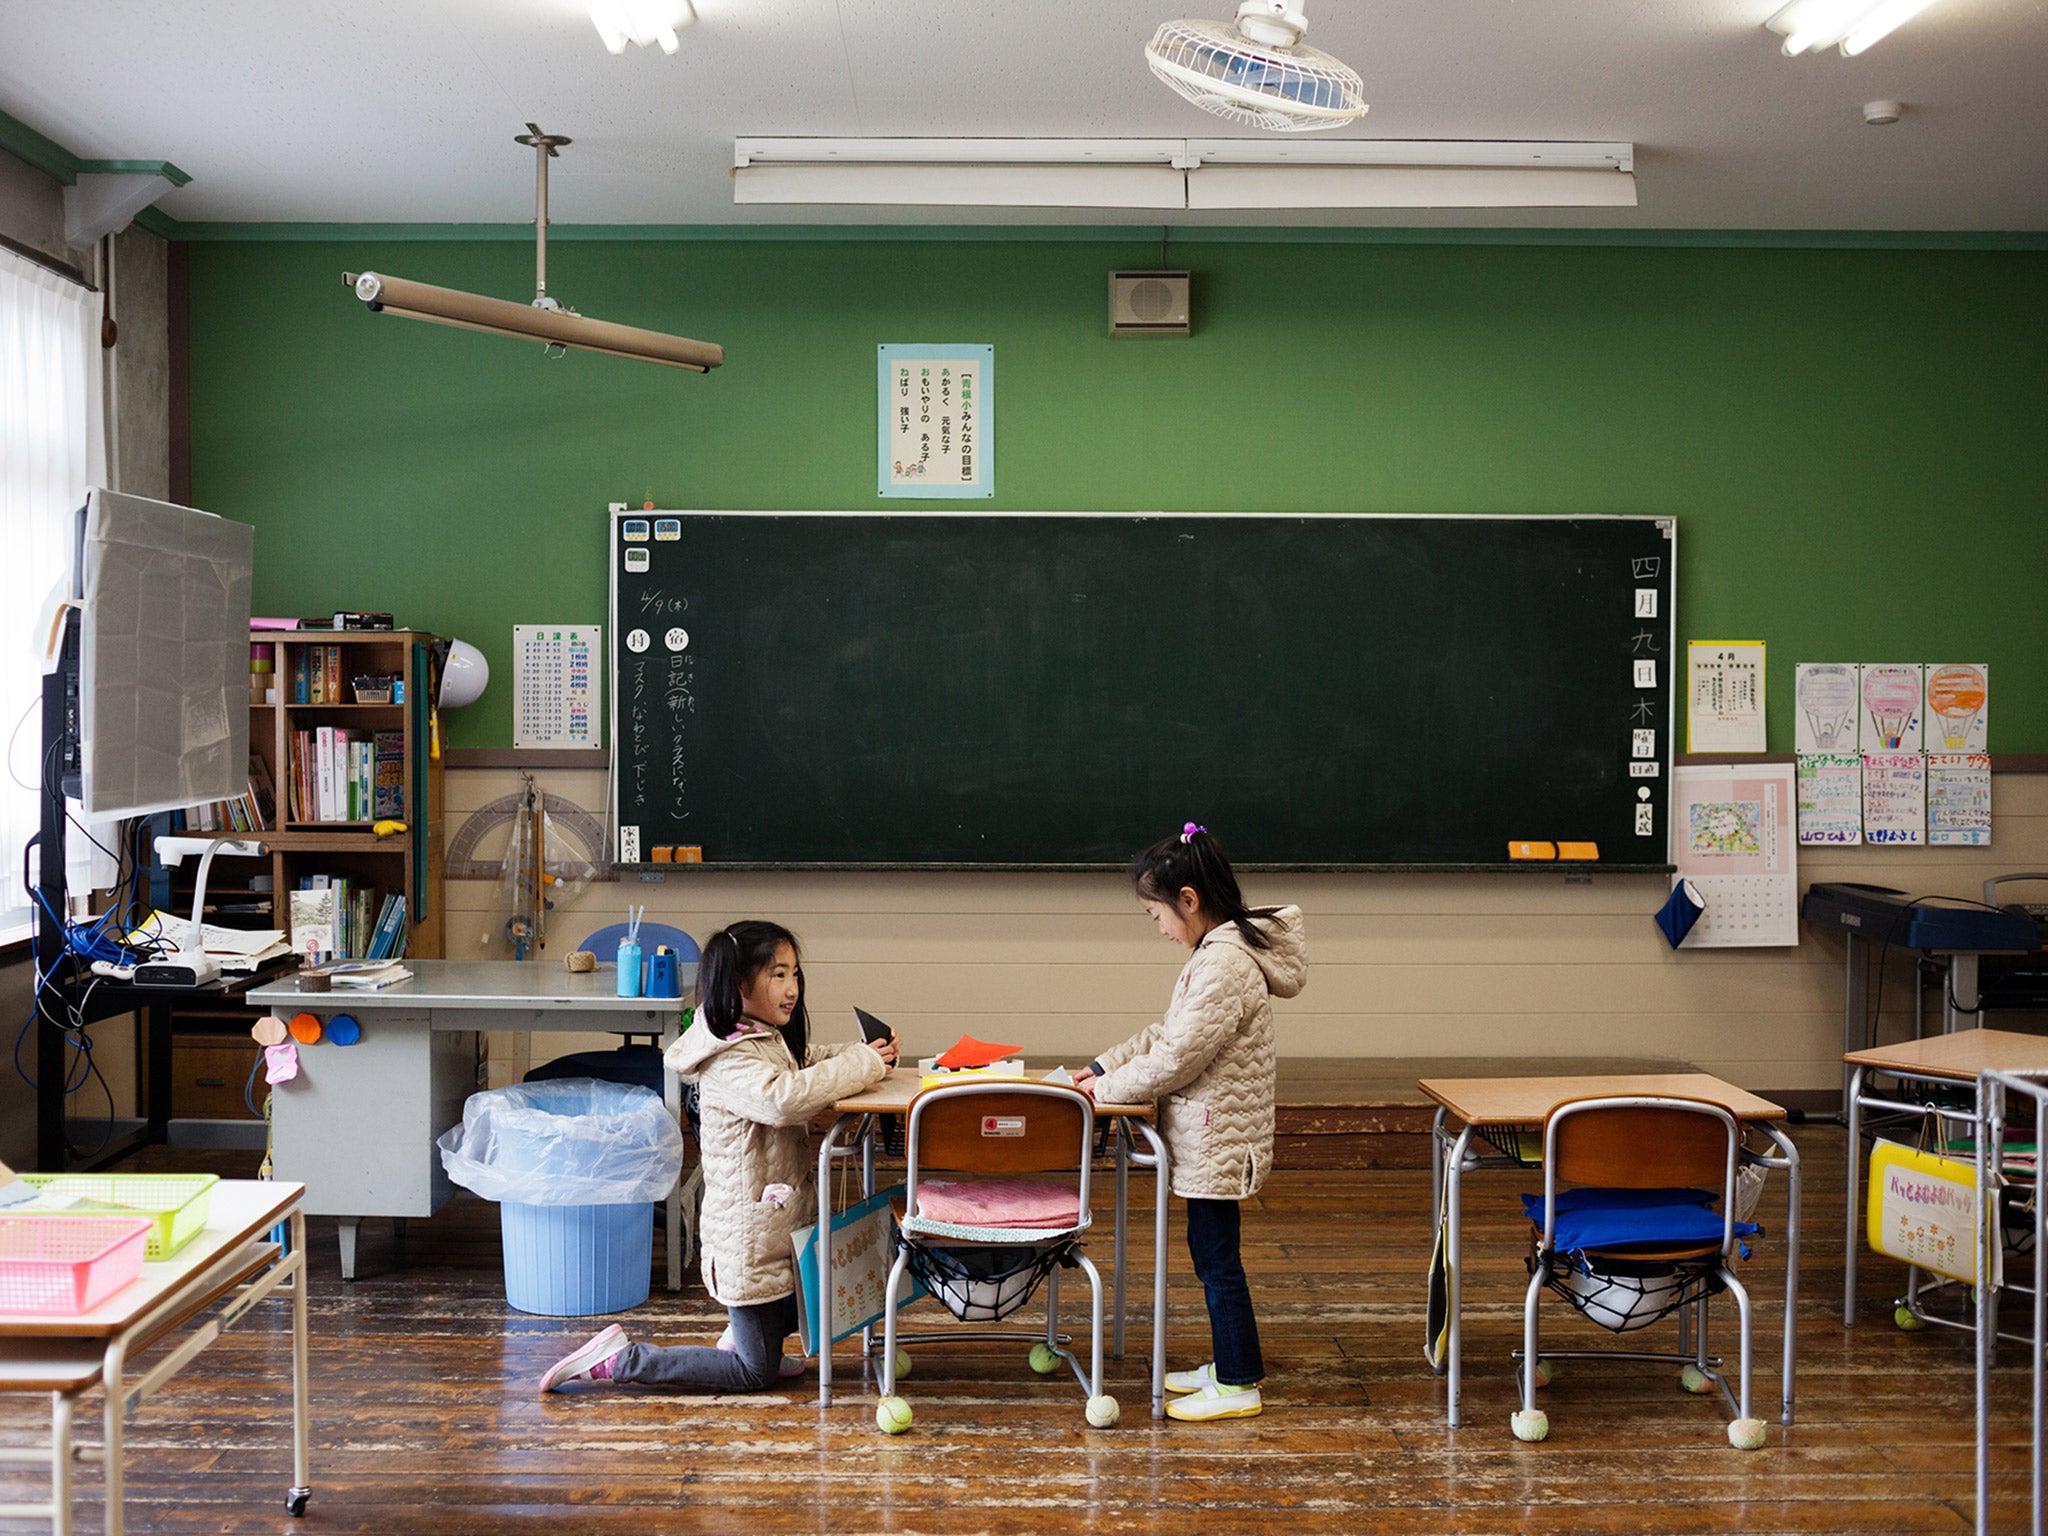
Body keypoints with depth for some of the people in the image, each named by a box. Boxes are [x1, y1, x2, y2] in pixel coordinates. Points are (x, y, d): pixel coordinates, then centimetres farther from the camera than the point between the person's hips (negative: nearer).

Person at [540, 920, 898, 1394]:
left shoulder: (771, 1039, 8)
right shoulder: (729, 1061, -23)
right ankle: (617, 1359, 5)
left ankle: (742, 1337, 27)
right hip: (750, 1232, -9)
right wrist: (863, 1064, -29)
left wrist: (871, 1053, 0)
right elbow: (784, 1098, -40)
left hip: (782, 1218, 9)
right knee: (755, 1373, 0)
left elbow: (810, 1060, 22)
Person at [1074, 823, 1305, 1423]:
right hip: (1209, 1135, 10)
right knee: (1210, 1254, 18)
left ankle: (1238, 1385, 11)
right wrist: (1101, 1068, 11)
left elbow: (1178, 1056, -23)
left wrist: (1108, 1091, -11)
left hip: (1217, 1138, -10)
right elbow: (1167, 1033, 17)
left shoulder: (1226, 962, -23)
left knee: (1216, 1258, 0)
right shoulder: (1216, 951, 10)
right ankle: (1227, 1363, 30)